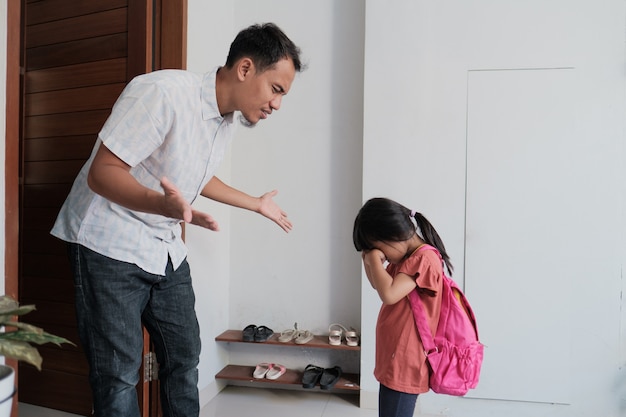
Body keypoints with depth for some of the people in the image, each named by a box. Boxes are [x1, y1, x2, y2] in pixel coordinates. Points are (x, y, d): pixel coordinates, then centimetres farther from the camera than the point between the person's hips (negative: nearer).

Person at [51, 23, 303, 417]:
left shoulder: (229, 121, 4)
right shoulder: (164, 92, -23)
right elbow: (102, 172, -24)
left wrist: (258, 204, 26)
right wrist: (163, 204, -43)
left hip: (166, 249, 8)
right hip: (110, 246, -7)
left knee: (185, 355, 13)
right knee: (119, 372, -1)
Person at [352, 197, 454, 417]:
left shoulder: (425, 258, -19)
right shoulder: (404, 258, 9)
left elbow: (388, 294, -31)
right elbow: (379, 285, 21)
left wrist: (375, 258, -17)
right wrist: (369, 262, 2)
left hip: (404, 364, -10)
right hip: (394, 361, 10)